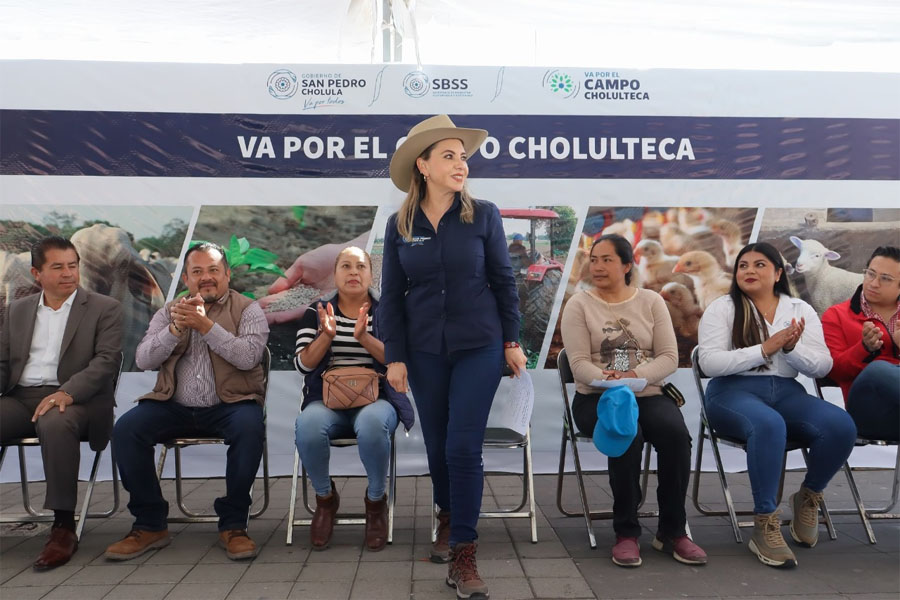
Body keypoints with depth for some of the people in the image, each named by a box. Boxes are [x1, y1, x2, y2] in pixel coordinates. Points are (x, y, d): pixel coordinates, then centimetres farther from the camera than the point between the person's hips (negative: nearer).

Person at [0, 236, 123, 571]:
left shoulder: (104, 309, 5)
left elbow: (106, 360, -7)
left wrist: (67, 393, -23)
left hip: (75, 400, -4)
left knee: (56, 423, -38)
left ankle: (64, 526, -28)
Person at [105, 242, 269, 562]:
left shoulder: (248, 309, 5)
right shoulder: (169, 312, 14)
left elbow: (248, 356, -13)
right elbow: (143, 359, 1)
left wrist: (204, 324, -19)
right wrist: (176, 327, -13)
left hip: (228, 405, -3)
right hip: (174, 406, 3)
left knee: (250, 427, -34)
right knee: (125, 428, -21)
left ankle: (233, 524, -15)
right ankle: (150, 524, -5)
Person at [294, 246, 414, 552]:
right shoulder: (316, 313, 12)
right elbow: (303, 363, 0)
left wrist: (363, 337, -21)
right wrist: (327, 334, -18)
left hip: (376, 398, -1)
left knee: (371, 425, -37)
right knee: (307, 426, -34)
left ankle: (376, 500, -9)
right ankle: (325, 498, -4)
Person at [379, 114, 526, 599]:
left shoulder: (483, 215, -4)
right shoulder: (400, 225, 0)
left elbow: (503, 280, 1)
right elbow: (391, 295, 2)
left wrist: (512, 341, 1)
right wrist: (395, 356, -1)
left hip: (479, 347, -2)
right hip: (425, 351, 2)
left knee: (464, 447, -6)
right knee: (436, 445, 13)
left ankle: (462, 555, 5)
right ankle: (447, 517, 40)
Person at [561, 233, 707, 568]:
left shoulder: (651, 301, 10)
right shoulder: (579, 305, 4)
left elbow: (669, 358, 2)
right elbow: (579, 363, -6)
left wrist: (634, 375, -17)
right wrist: (609, 381, -27)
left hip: (649, 394, 2)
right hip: (597, 398, -2)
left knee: (676, 433, -29)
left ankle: (672, 531, -12)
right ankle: (626, 532, -16)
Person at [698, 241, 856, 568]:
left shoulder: (800, 309, 13)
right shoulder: (722, 308, 2)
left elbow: (823, 366, 5)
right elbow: (710, 363, -10)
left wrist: (791, 349, -15)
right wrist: (765, 349, -17)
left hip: (786, 393, 4)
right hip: (734, 392, -4)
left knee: (841, 426, -25)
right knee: (769, 425, -38)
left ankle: (808, 497, 3)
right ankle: (765, 525, -25)